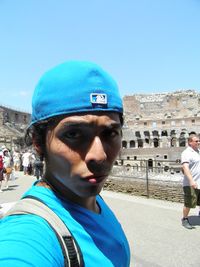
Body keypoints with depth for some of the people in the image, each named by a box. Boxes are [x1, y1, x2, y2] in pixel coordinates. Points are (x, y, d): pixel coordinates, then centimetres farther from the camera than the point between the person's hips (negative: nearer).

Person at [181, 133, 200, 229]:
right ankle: (185, 220, 21)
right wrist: (191, 181, -37)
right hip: (190, 184, -7)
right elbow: (185, 167, -27)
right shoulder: (186, 153, -15)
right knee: (188, 204, 3)